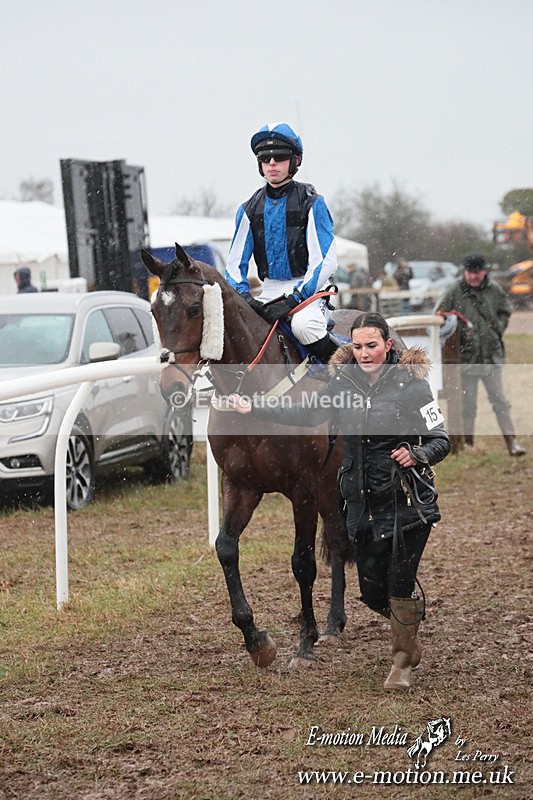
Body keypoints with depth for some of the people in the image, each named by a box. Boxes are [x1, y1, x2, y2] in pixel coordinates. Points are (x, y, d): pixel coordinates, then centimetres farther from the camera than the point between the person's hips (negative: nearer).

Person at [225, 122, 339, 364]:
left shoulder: (311, 203, -4)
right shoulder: (249, 210, 9)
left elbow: (324, 262, -12)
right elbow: (235, 264, 10)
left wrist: (294, 299, -23)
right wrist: (244, 296, -11)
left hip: (309, 288, -5)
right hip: (270, 290, 5)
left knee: (303, 325, -36)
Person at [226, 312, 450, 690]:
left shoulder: (412, 386, -10)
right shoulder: (344, 383, 3)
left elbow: (441, 440, -8)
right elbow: (305, 414, 11)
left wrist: (417, 454, -28)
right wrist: (253, 408, 7)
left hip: (408, 501, -5)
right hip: (363, 503, 5)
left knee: (400, 585, -3)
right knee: (373, 592, 10)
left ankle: (403, 661, 21)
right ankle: (409, 636, 41)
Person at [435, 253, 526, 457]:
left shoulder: (494, 290, 1)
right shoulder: (455, 292, -8)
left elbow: (505, 312, 17)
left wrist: (497, 328, 0)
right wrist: (461, 331, -13)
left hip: (491, 354, 2)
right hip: (466, 356, -2)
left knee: (499, 400, 5)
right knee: (467, 403, 5)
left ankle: (511, 441, 7)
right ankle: (468, 444, 15)